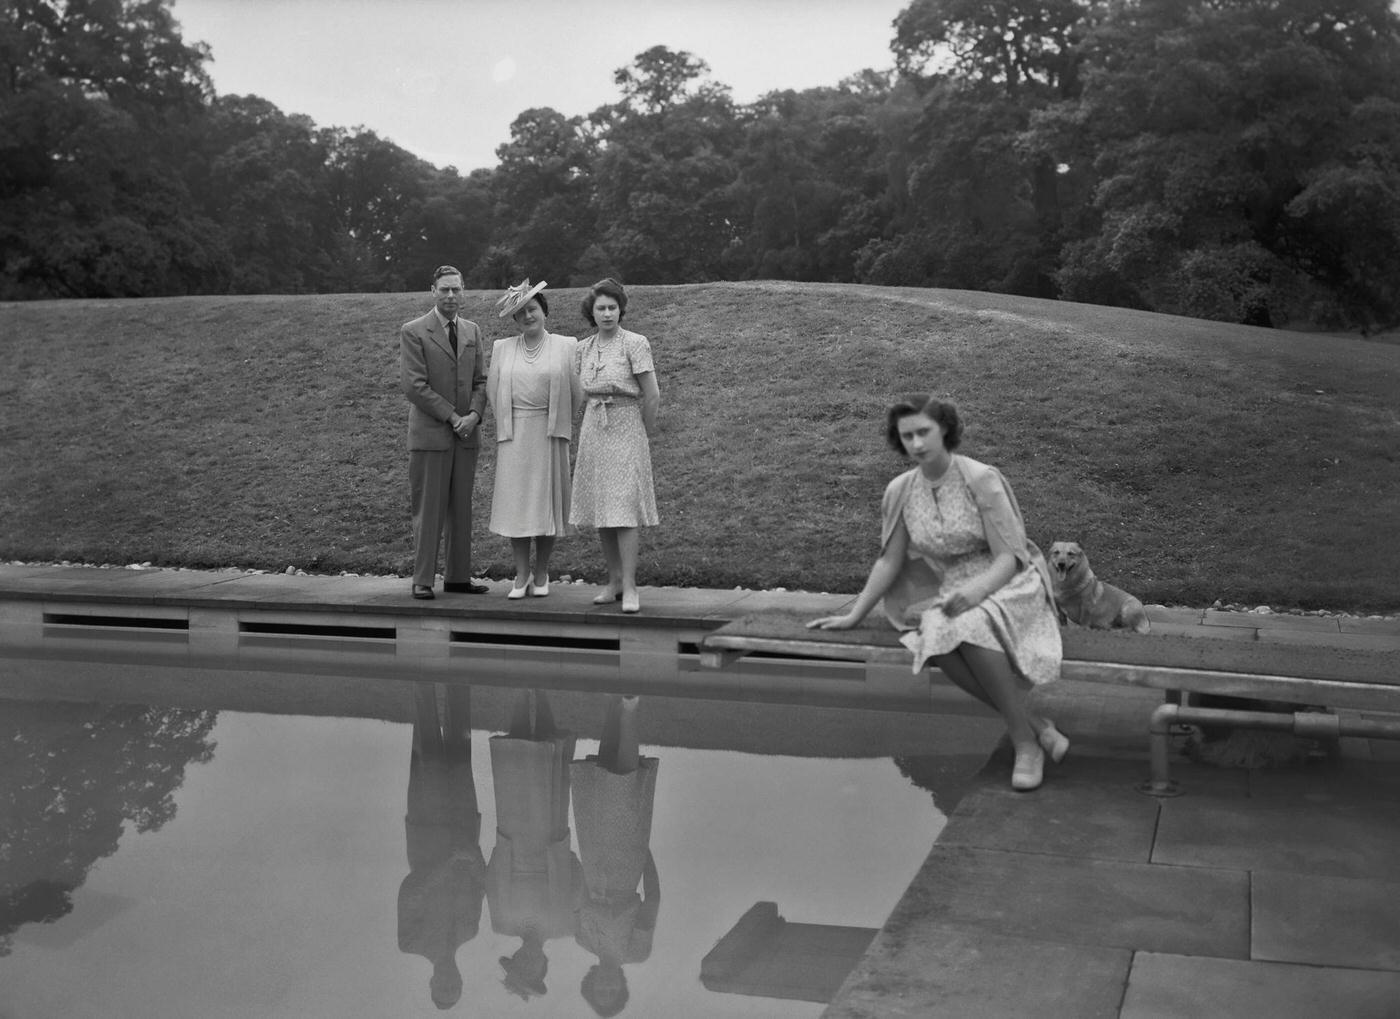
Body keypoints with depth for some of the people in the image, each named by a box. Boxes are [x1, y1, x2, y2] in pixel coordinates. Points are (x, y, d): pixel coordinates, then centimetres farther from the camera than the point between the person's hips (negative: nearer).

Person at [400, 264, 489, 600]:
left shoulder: (472, 332, 13)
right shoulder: (413, 332, -4)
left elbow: (481, 381, 10)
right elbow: (414, 385, -11)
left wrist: (474, 415, -8)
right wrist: (453, 416, -12)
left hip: (465, 435, 5)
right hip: (430, 434, -5)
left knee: (461, 509, 7)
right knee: (428, 510, -3)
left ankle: (458, 576, 13)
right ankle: (423, 580, 3)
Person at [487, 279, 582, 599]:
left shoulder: (566, 346, 3)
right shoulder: (502, 348, 9)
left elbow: (576, 393, 3)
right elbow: (493, 392, 11)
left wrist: (556, 420, 4)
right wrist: (507, 424, 8)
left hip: (549, 434, -1)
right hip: (514, 436, 2)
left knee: (546, 504, 2)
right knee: (515, 504, -1)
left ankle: (541, 575, 14)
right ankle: (521, 576, 7)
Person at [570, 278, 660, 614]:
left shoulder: (635, 343, -8)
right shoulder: (584, 349, 9)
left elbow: (652, 396, -6)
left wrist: (643, 435, 3)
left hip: (625, 430, -6)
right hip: (593, 432, 6)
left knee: (623, 511, -11)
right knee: (600, 512, 6)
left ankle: (630, 588, -10)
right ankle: (614, 581, 14)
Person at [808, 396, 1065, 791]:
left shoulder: (981, 479, -12)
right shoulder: (901, 490, 2)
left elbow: (1008, 557, -13)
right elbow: (890, 561, 9)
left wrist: (975, 591, -31)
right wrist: (853, 616, 6)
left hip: (1008, 585, -4)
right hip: (952, 593, 4)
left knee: (970, 626, -38)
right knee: (936, 638, -32)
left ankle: (1025, 743, -26)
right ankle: (1036, 725, -22)